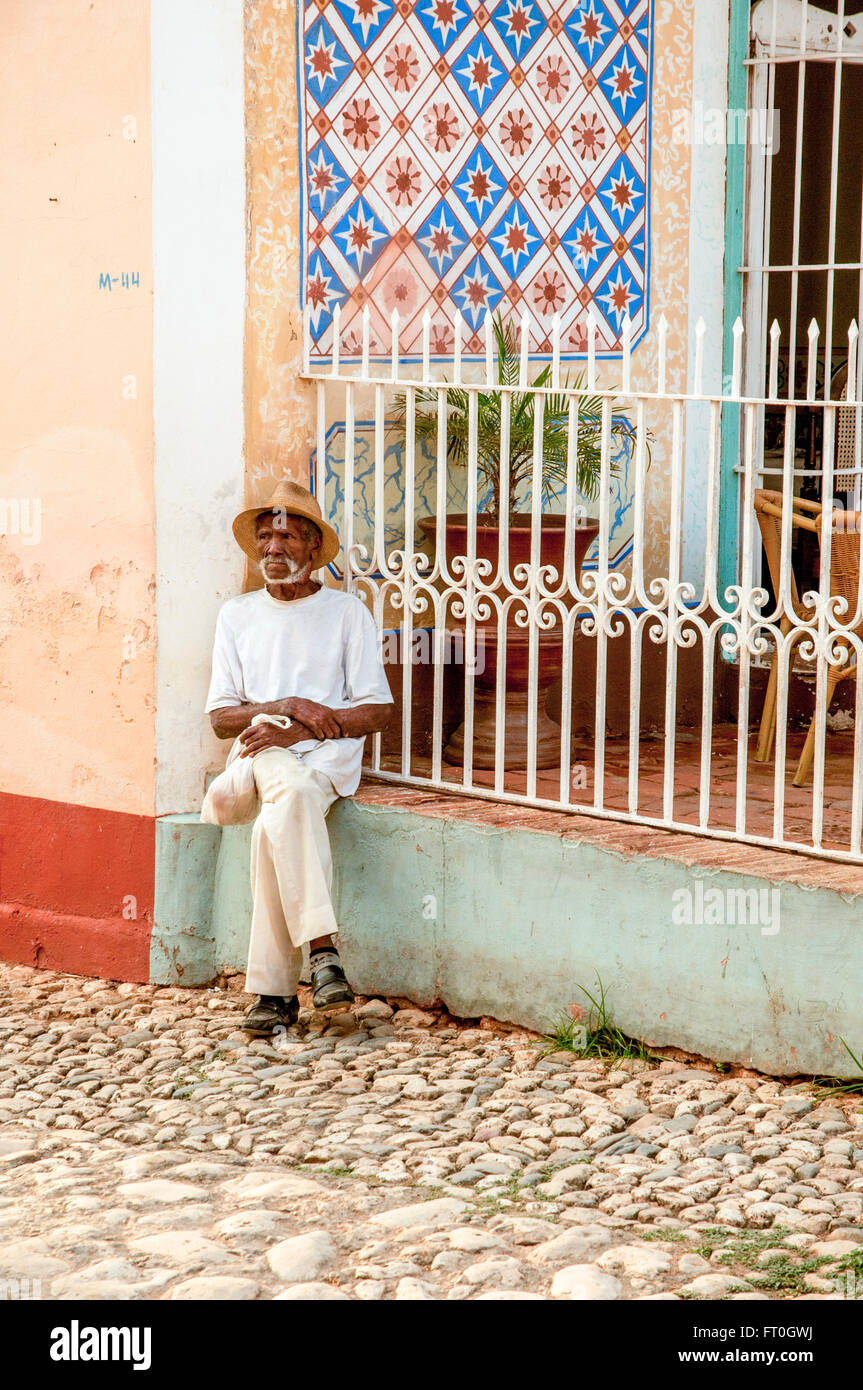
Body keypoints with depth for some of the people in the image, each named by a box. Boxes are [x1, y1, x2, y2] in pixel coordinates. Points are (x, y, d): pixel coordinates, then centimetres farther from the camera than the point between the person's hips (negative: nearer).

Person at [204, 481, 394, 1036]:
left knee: (276, 823, -35)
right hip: (265, 752, 2)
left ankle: (275, 989, -31)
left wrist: (295, 731, -12)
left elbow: (379, 711, -1)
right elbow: (221, 716, 10)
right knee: (294, 790, -37)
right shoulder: (237, 615, 15)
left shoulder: (347, 611, 7)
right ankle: (322, 948, -41)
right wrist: (286, 707, -9)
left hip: (330, 755, -2)